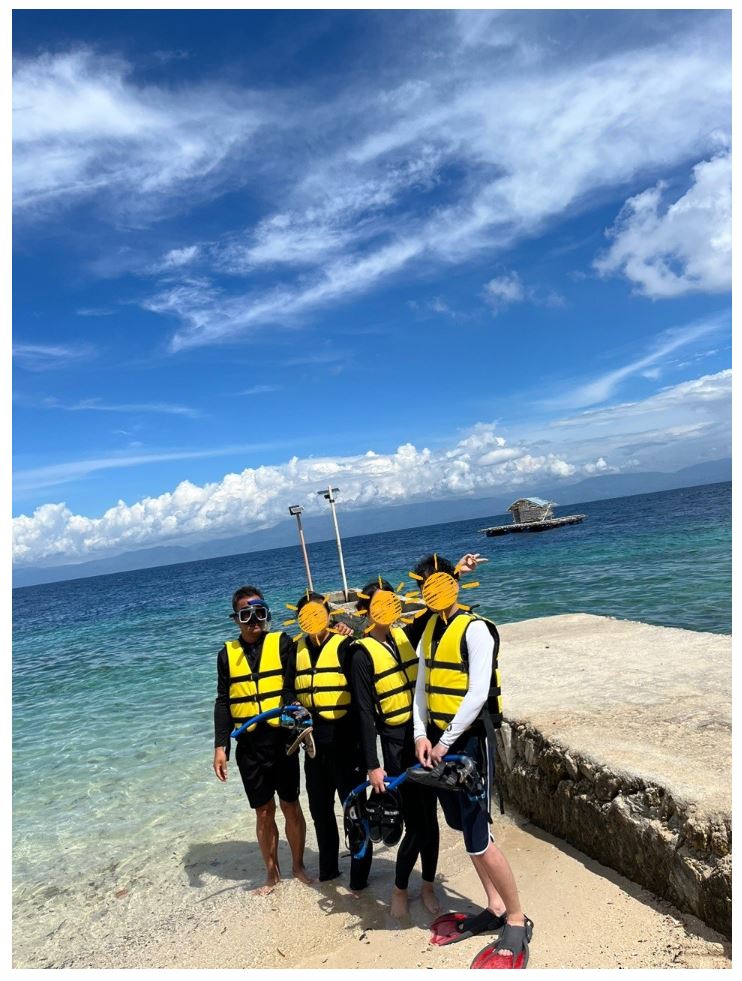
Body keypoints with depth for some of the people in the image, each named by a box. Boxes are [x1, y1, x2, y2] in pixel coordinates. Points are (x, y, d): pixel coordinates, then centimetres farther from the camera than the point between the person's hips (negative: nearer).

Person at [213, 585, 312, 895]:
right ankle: (271, 872, 32)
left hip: (282, 740, -2)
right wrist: (220, 746, 2)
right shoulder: (227, 653, 3)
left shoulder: (282, 642, -4)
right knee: (263, 812, 13)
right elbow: (223, 702, 6)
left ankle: (298, 865, 32)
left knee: (290, 806, 11)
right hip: (249, 746, 2)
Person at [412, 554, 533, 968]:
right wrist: (422, 735, -1)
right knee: (466, 829, 16)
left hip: (471, 739, -7)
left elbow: (477, 694, -19)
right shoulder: (430, 630, 10)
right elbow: (422, 686, 11)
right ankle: (495, 908, 32)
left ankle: (517, 920, 15)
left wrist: (446, 742, -15)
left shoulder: (475, 628, -14)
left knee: (478, 837, -4)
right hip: (439, 740, 8)